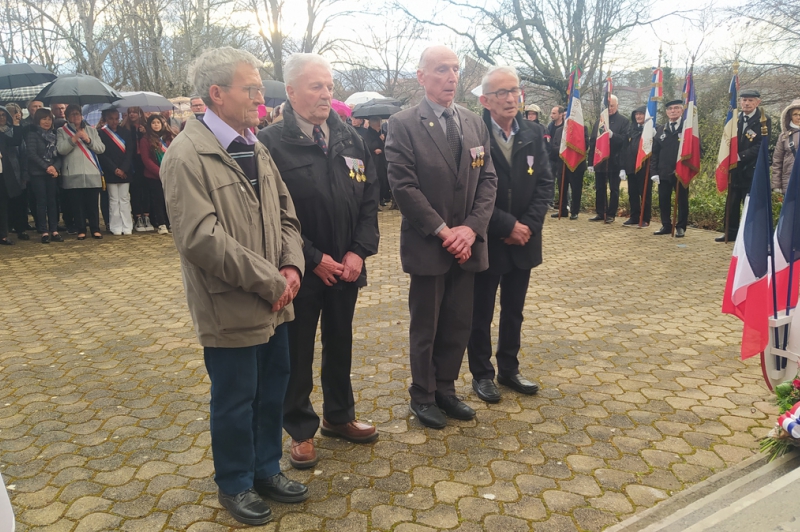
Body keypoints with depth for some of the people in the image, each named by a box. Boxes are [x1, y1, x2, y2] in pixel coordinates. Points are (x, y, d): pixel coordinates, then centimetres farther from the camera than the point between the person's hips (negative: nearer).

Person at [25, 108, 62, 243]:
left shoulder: (54, 135, 13)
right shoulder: (32, 134, -2)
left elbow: (59, 154, 7)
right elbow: (32, 154, -11)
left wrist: (56, 167, -11)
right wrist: (46, 167, -18)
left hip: (52, 172, 4)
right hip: (38, 173, -4)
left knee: (52, 201, 4)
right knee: (41, 202, -3)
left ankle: (54, 230, 7)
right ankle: (44, 232, 0)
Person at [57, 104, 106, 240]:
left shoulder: (91, 130, 15)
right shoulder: (62, 131, 8)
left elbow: (101, 148, 6)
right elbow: (61, 149, -6)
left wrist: (88, 140, -8)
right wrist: (73, 139, -16)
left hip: (92, 173, 1)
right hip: (73, 174, -1)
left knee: (93, 204, 1)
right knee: (77, 204, -1)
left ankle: (95, 229, 7)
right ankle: (81, 230, 6)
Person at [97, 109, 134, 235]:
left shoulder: (126, 132, 7)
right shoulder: (101, 133, 1)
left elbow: (130, 152, 1)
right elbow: (102, 154, -4)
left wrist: (123, 169, -9)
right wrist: (115, 170, -11)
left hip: (125, 172, 2)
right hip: (110, 173, -2)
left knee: (125, 199, 4)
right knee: (114, 200, 2)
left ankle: (127, 227, 7)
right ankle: (116, 228, 6)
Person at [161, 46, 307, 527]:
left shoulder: (255, 149, 9)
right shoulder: (187, 156, -15)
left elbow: (285, 215, 12)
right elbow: (201, 239, -22)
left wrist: (292, 266, -5)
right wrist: (269, 280, -18)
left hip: (273, 303, 7)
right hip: (231, 309, -7)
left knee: (273, 391, 18)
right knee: (235, 401, 10)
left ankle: (266, 469, 39)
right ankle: (235, 484, 33)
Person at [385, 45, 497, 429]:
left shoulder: (475, 123, 9)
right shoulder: (403, 124, -7)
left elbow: (488, 179, 5)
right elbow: (404, 186, -14)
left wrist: (471, 228, -8)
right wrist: (442, 231, -16)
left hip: (467, 243, 5)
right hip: (426, 245, -5)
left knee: (459, 324, 13)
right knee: (425, 326, 8)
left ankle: (445, 388, 31)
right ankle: (423, 395, 26)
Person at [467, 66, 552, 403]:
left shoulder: (534, 134, 4)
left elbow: (545, 183, 2)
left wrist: (527, 224, -11)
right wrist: (506, 226, -17)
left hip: (522, 240, 5)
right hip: (487, 241, -5)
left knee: (513, 310, 16)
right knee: (481, 312, 9)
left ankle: (509, 369, 32)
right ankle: (481, 374, 24)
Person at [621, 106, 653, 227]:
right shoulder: (631, 129, 12)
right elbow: (625, 148, 10)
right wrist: (623, 167, 4)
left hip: (645, 166, -5)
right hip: (631, 166, 5)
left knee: (645, 193, 3)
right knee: (632, 193, 9)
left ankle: (645, 219, 10)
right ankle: (634, 217, 18)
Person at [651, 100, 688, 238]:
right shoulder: (660, 130, 11)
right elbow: (654, 152, 9)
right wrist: (654, 172, 0)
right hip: (664, 173, 3)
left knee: (682, 201, 4)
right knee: (664, 201, 6)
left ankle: (681, 227, 13)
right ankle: (666, 226, 17)